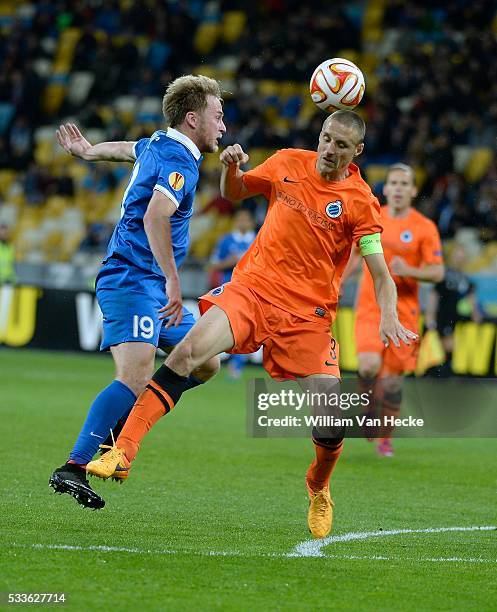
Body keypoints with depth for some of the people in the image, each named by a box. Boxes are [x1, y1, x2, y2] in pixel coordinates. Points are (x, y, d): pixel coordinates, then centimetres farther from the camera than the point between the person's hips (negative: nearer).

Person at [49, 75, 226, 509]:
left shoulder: (158, 145, 15)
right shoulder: (179, 160, -14)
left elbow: (125, 149, 38)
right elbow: (154, 217, -29)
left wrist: (88, 151, 58)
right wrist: (173, 281, -30)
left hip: (151, 286, 10)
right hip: (132, 281, -10)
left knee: (205, 364, 10)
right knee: (136, 377, -25)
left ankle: (121, 420, 13)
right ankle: (73, 468, -29)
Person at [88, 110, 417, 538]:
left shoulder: (360, 201, -3)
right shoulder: (289, 163, 5)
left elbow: (380, 274, -7)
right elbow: (233, 193, 21)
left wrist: (389, 319, -25)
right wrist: (230, 168, -1)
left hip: (308, 313, -1)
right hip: (251, 287, 1)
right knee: (188, 351, -24)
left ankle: (318, 489, 23)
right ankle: (122, 453, -25)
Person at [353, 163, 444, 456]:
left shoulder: (425, 228, -4)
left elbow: (438, 272, -5)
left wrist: (409, 271, -22)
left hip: (404, 310, -1)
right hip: (370, 307, 1)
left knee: (393, 379, 1)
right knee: (369, 365, -22)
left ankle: (386, 437, 22)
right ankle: (369, 407, 9)